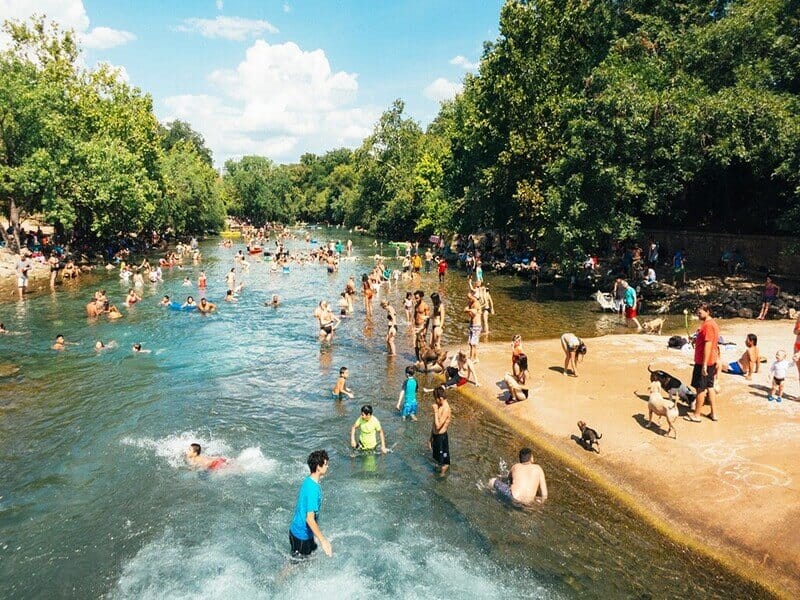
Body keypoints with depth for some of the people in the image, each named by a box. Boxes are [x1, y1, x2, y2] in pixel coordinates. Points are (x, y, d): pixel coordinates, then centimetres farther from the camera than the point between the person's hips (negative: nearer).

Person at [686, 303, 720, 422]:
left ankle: (696, 415, 9)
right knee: (710, 386, 15)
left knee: (700, 388, 0)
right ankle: (713, 413, 21)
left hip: (703, 362, -10)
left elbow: (708, 345, -24)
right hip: (711, 361, 10)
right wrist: (697, 340, 10)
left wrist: (704, 365, -24)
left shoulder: (708, 325, -21)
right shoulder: (712, 323, 11)